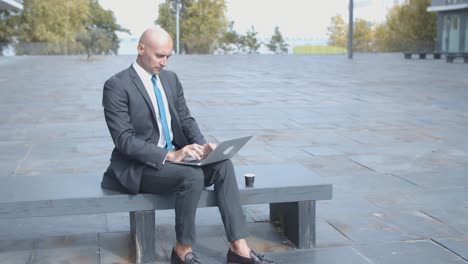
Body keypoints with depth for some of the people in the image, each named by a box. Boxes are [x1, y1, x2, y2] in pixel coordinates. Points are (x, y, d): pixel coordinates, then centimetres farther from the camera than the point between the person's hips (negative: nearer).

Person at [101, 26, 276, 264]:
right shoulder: (116, 86, -12)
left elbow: (186, 120, 11)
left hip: (173, 157, 7)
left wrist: (202, 146, -10)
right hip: (139, 166, -6)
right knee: (193, 176, -32)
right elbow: (124, 139, -19)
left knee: (223, 165, -18)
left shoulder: (170, 79, 10)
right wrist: (169, 155, -29)